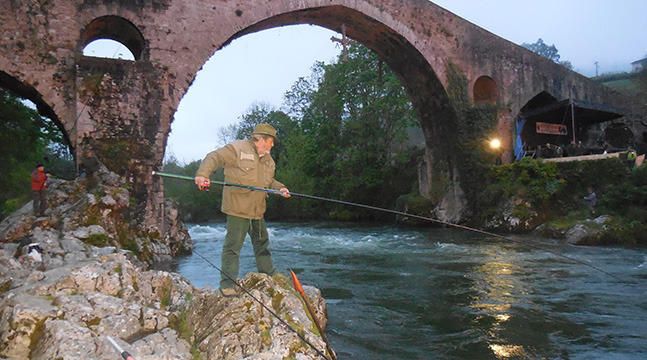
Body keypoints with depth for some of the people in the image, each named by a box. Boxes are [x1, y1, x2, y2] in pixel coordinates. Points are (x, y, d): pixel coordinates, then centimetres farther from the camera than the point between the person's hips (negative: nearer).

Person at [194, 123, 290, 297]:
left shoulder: (268, 160, 15)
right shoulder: (237, 148, -10)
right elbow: (214, 157, -13)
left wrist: (280, 188, 5)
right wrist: (202, 174, -28)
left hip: (258, 210, 8)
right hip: (237, 208, -8)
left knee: (262, 243, 18)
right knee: (233, 245, -6)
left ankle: (269, 277, 32)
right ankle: (227, 284, 3)